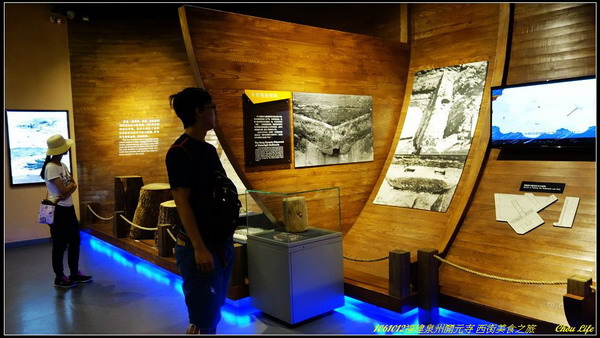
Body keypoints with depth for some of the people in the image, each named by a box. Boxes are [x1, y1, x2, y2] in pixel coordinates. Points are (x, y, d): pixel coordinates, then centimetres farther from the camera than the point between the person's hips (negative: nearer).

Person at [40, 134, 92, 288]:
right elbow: (63, 190, -21)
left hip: (68, 207, 9)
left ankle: (75, 273, 26)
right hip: (58, 210, -9)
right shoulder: (51, 167, -17)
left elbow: (74, 185, 3)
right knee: (60, 244, 2)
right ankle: (59, 278, 15)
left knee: (75, 240, 14)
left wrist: (66, 192, -16)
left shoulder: (62, 165, 9)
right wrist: (71, 184, -1)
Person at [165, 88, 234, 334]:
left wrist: (225, 239, 17)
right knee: (203, 317, 0)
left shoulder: (209, 149, 11)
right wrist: (199, 248, -22)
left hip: (221, 241, 8)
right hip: (198, 246, -8)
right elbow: (182, 203, -18)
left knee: (213, 311, 18)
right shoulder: (179, 152, -14)